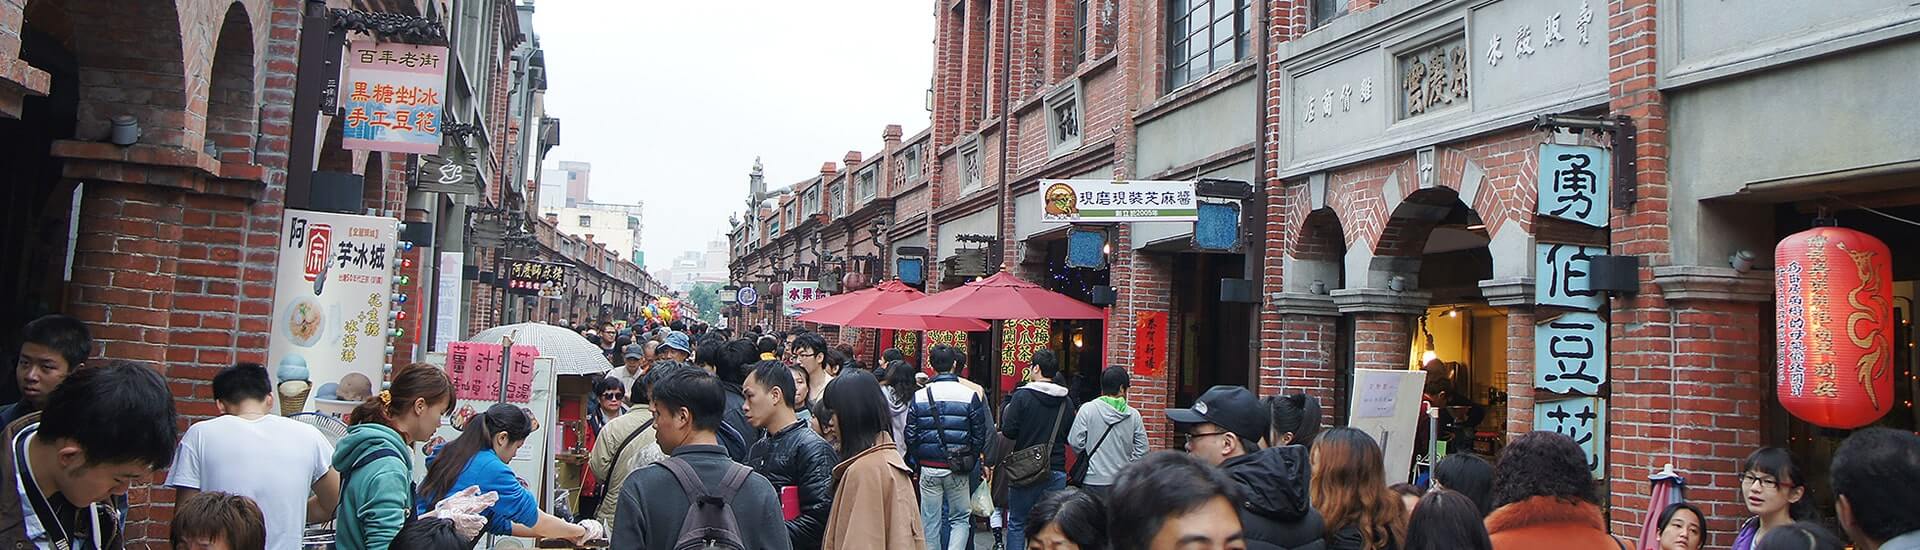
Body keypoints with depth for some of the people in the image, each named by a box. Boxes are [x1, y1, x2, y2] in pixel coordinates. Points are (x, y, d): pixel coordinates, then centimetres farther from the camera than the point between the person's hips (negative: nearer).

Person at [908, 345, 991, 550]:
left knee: (930, 523, 10)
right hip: (958, 471, -1)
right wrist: (970, 462, 13)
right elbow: (979, 435, -1)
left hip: (928, 469, 1)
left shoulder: (919, 397, -1)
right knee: (960, 519, 9)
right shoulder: (970, 396, -6)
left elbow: (910, 435, 2)